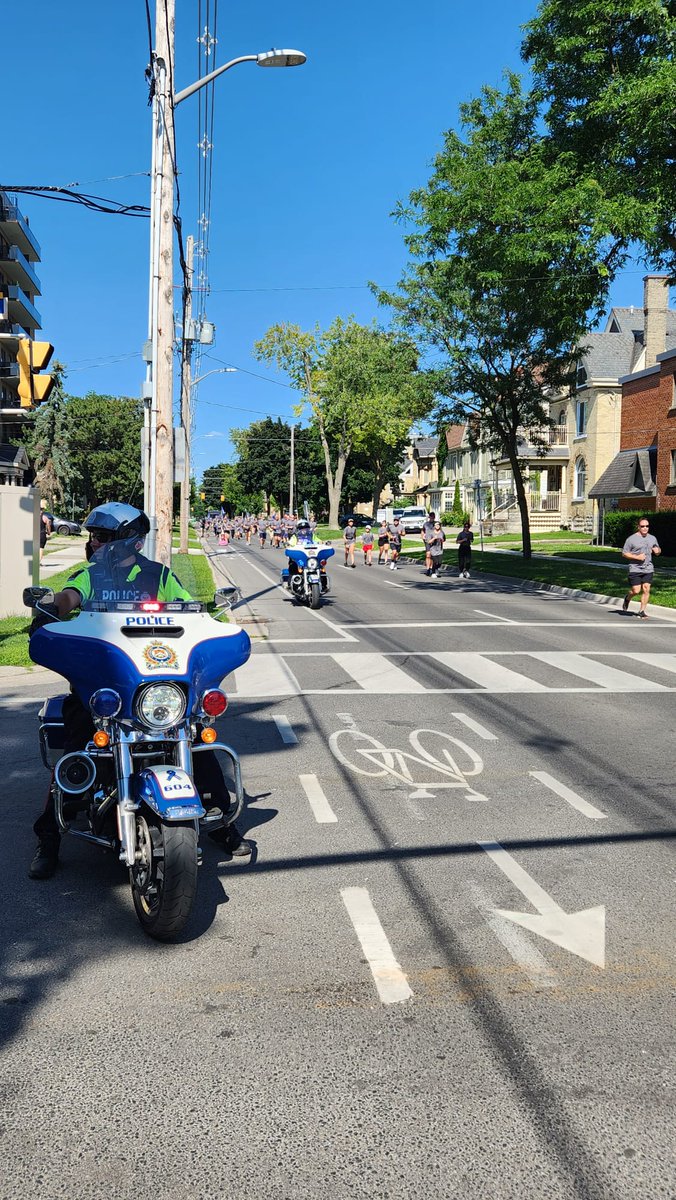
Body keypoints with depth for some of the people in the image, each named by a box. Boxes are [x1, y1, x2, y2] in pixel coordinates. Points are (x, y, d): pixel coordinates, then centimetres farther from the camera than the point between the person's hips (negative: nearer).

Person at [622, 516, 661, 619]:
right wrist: (637, 557, -15)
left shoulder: (652, 538, 12)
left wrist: (658, 550, -1)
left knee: (646, 589, -5)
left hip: (648, 569, 4)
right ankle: (627, 598, 28)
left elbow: (657, 551, 24)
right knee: (636, 591, -6)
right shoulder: (631, 539, -4)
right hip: (635, 569, -4)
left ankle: (642, 611, 5)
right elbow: (624, 553, -3)